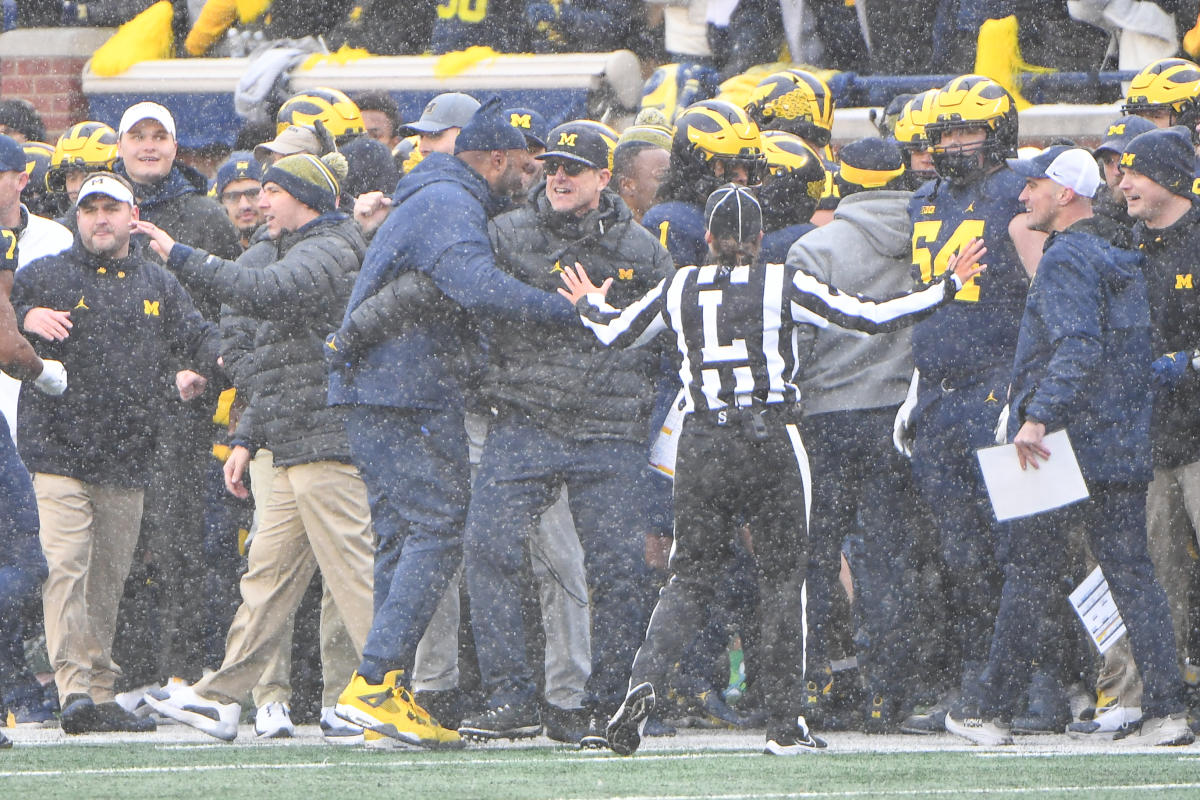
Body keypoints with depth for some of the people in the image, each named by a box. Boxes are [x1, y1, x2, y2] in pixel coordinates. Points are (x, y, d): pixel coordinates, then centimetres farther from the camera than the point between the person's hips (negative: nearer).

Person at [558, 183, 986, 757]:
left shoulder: (680, 288, 6)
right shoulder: (782, 285, -3)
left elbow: (617, 332, 20)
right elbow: (870, 317, -4)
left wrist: (589, 304, 43)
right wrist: (947, 288, 7)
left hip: (701, 445, 2)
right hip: (770, 440, -2)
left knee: (689, 577, 11)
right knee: (782, 578, 6)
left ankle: (644, 681, -14)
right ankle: (784, 725, 5)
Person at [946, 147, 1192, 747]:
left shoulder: (1066, 260, -12)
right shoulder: (1120, 260, 16)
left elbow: (1078, 350, -25)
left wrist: (1037, 419, -29)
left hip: (1065, 444, -8)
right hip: (1127, 448, 8)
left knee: (1030, 575, 1)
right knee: (1132, 573, 6)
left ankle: (991, 710, 8)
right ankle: (1165, 708, -2)